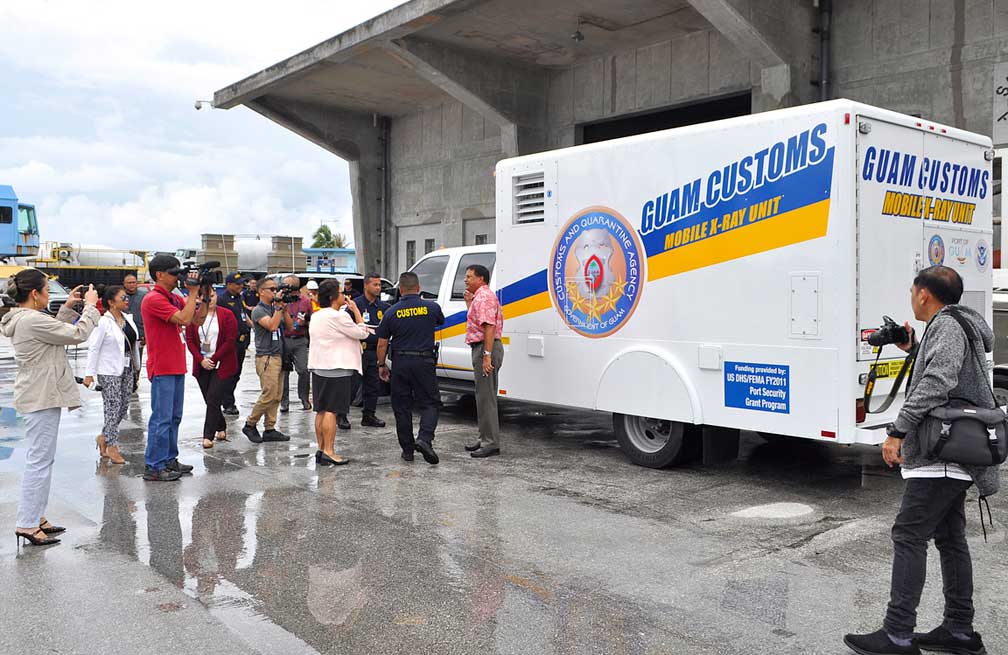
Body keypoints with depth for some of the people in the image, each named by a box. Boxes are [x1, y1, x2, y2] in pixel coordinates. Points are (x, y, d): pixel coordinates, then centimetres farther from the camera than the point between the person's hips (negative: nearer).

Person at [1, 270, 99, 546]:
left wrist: (67, 307, 16)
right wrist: (90, 306, -4)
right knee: (39, 461, -6)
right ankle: (27, 525, -1)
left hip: (37, 396, 11)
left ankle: (36, 518, 24)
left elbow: (56, 332, 23)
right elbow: (78, 334, -16)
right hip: (42, 398, -11)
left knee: (41, 459, 16)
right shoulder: (33, 320, -20)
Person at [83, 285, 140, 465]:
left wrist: (136, 363, 17)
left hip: (126, 370, 7)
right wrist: (89, 373, -15)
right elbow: (93, 348, -13)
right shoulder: (104, 322, -13)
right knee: (113, 408, -1)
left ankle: (103, 437, 29)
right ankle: (112, 447, 10)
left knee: (123, 408, 11)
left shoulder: (128, 319, 7)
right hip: (109, 372, -7)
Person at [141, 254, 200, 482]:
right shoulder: (154, 299, -14)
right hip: (162, 368, -9)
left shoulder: (174, 299, 14)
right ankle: (153, 467, 0)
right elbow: (184, 319, -22)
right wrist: (193, 292, -13)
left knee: (174, 417, 15)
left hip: (176, 367, 9)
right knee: (162, 418, -6)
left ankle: (169, 459, 25)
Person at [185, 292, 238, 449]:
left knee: (213, 399, -9)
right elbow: (190, 340, 4)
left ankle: (208, 436, -4)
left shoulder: (227, 315, -4)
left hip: (222, 365, -4)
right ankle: (221, 429, 28)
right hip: (202, 366, 4)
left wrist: (214, 359, -11)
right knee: (210, 400, 9)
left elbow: (230, 341, -8)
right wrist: (201, 360, -8)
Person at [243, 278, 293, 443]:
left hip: (279, 356, 8)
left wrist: (284, 309, -1)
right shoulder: (258, 310, -7)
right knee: (269, 395, -10)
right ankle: (250, 425, 5)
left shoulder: (275, 308, 15)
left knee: (276, 396, 7)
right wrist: (279, 307, -16)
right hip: (266, 357, -8)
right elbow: (272, 326, -22)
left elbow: (290, 326, 9)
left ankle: (270, 429, 12)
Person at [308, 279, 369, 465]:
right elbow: (362, 333, -7)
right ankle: (328, 452, -9)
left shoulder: (316, 317, 15)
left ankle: (321, 449, 15)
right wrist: (355, 310, 2)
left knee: (321, 411, 11)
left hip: (318, 367, 9)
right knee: (332, 411, -8)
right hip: (336, 368, -9)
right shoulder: (339, 316, -14)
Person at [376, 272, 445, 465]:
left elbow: (382, 343, 0)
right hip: (424, 362, -1)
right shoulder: (431, 307, -4)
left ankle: (407, 449, 14)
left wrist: (381, 365, 14)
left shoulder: (392, 312, -3)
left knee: (402, 407, 10)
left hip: (400, 363, 1)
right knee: (430, 403, 7)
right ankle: (424, 439, -16)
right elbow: (441, 321, 20)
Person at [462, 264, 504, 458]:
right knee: (484, 396, 14)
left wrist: (487, 355, -28)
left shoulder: (484, 297, -15)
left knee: (486, 397, -9)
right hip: (481, 348, 11)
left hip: (485, 348, -11)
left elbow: (489, 327, -24)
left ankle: (491, 443, -6)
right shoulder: (480, 297, 20)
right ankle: (485, 438, 22)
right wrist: (469, 302, 21)